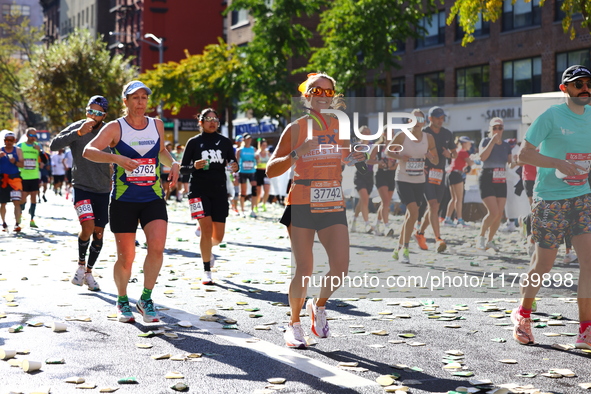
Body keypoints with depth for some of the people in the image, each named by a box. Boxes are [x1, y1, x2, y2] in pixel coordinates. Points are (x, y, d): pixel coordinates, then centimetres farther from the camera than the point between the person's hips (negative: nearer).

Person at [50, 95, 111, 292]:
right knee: (88, 227, -20)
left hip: (103, 190, 3)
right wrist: (78, 133, -31)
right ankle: (81, 264, 5)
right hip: (81, 187, -3)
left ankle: (89, 272, 25)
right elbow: (54, 145, -22)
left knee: (98, 233, 6)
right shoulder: (76, 128, -8)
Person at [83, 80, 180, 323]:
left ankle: (146, 299, 0)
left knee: (157, 247, -17)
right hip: (123, 200, -2)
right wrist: (116, 158, -33)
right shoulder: (115, 128, -4)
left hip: (153, 198, 3)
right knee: (126, 257, 1)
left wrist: (173, 163, 6)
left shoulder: (157, 125, 8)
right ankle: (122, 301, 25)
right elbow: (88, 151, -18)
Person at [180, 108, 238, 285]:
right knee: (207, 228, -14)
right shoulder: (194, 142, 1)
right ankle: (207, 271, -1)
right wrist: (194, 166, -19)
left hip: (219, 191, 3)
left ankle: (207, 248, 40)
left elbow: (233, 163, 12)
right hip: (199, 189, -3)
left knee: (218, 236, 2)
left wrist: (235, 166, -11)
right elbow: (182, 168, 2)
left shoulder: (225, 142, 8)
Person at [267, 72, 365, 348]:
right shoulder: (296, 128, -2)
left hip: (333, 206, 3)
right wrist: (296, 154, -21)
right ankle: (294, 324, 16)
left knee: (341, 267, -7)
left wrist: (359, 158, 1)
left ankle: (319, 306, 22)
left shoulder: (341, 126, 9)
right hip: (302, 205, -3)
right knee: (304, 270, -6)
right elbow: (271, 170, -6)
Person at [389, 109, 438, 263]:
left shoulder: (428, 138, 0)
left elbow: (436, 161, 6)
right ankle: (405, 249, -7)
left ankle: (398, 249, 25)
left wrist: (430, 157, -16)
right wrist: (399, 156, -16)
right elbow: (388, 150, 3)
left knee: (410, 216, 11)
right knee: (414, 212, -18)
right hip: (403, 180, -4)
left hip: (420, 181, 4)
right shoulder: (402, 136, -9)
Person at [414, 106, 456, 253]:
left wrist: (450, 155, -5)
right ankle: (438, 240, -22)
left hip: (440, 174, 5)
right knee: (433, 205, -17)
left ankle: (420, 233, 29)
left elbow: (454, 153, 18)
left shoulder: (447, 134, 10)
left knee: (433, 207, 10)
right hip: (426, 173, -5)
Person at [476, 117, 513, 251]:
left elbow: (510, 162, 14)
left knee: (499, 214, 1)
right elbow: (482, 157, -21)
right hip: (487, 181, -5)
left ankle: (489, 240, 15)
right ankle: (481, 237, 3)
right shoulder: (486, 141, -3)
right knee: (493, 212, -17)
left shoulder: (506, 145, 11)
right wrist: (493, 141, -20)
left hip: (501, 182, 6)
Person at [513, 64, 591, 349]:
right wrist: (559, 163, -25)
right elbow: (523, 154, -14)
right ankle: (523, 314, 27)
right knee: (543, 263, 2)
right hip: (550, 198, -5)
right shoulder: (551, 116, -10)